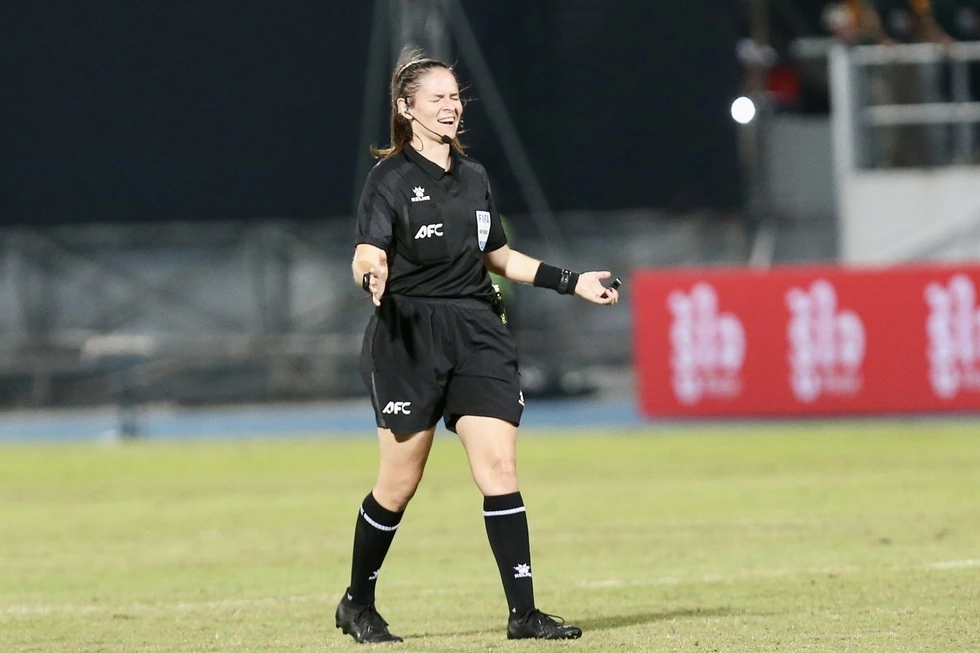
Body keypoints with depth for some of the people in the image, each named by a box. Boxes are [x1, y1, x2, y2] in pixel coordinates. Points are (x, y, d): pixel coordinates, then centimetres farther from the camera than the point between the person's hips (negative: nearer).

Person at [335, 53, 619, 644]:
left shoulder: (474, 176, 13)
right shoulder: (392, 178, -5)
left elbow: (499, 257, 24)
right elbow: (368, 254, -18)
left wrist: (571, 282, 20)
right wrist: (372, 276, -41)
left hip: (478, 331, 5)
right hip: (409, 336, -5)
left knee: (500, 468, -7)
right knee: (400, 484, 0)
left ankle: (523, 613, -8)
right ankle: (358, 605, 19)